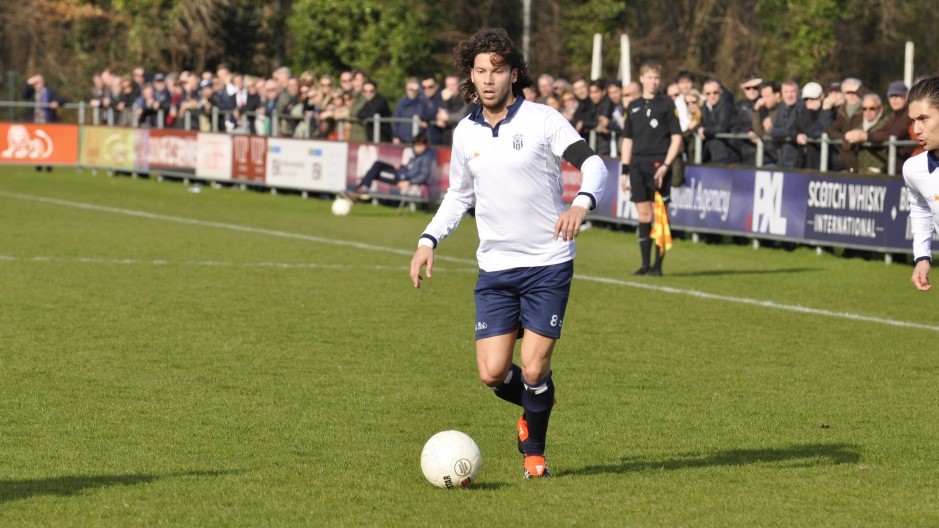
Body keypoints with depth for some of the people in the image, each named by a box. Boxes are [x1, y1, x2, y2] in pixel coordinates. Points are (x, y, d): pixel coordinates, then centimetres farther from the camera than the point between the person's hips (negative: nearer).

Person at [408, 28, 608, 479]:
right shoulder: (465, 133, 6)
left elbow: (593, 163, -16)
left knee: (533, 371, -9)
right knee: (492, 374, -5)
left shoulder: (543, 120, -9)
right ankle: (535, 404, 30)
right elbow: (459, 193, 20)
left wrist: (582, 203, -36)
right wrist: (429, 241, 7)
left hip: (548, 266, -4)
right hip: (495, 270, 4)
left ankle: (534, 452, 18)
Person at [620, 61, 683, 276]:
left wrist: (666, 165, -13)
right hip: (637, 164, 4)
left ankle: (658, 265, 0)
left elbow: (676, 138, -3)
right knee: (643, 215, 5)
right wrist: (625, 171, 11)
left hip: (658, 164, -4)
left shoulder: (667, 104, 1)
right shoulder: (633, 107, 13)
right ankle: (645, 264, 10)